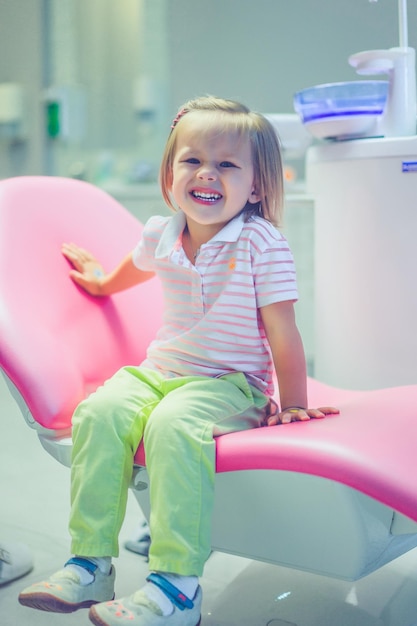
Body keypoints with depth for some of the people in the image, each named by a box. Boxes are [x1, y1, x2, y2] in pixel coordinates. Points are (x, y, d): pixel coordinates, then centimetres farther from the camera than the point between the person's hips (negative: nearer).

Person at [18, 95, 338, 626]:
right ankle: (90, 563, -17)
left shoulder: (262, 244, -10)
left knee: (172, 427, -35)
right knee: (100, 412, -23)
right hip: (158, 372, 6)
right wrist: (101, 282, 50)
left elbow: (282, 333, -7)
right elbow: (138, 266, 33)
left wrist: (292, 403, -6)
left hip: (231, 383, -5)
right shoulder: (161, 235, 7)